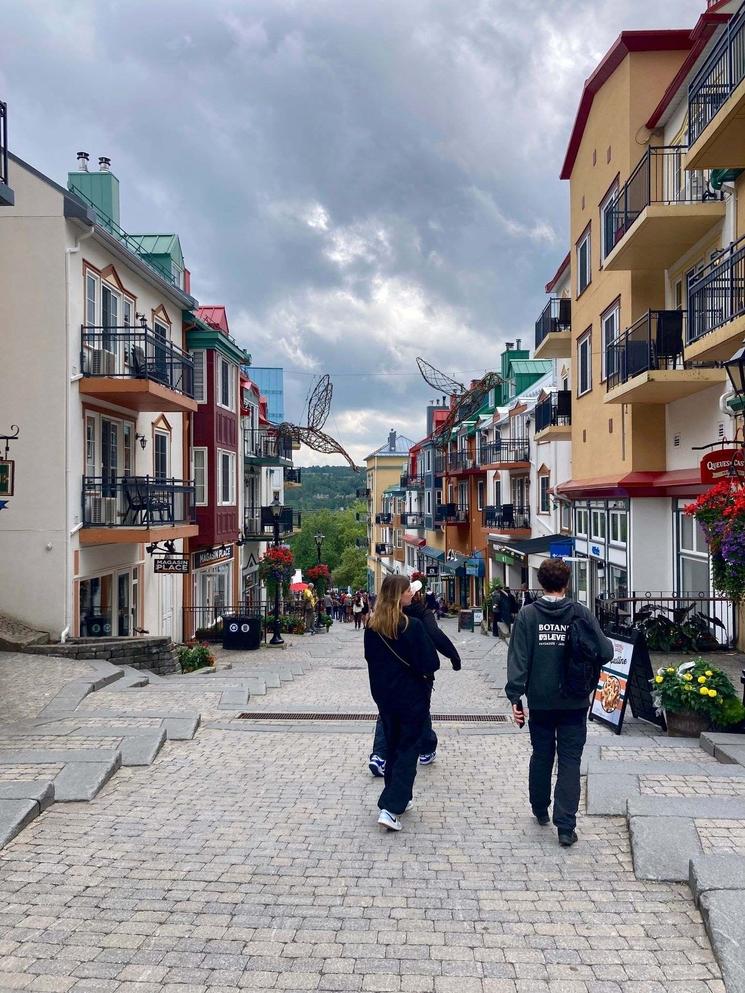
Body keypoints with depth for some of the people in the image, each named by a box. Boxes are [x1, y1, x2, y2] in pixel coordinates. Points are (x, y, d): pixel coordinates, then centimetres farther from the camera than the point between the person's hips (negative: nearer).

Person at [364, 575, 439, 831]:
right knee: (408, 750, 3)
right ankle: (391, 808, -4)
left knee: (393, 747, 20)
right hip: (412, 697, -5)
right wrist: (425, 675, 2)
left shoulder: (372, 626, -3)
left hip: (384, 695, 6)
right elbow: (429, 663, -17)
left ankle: (398, 798, 30)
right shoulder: (412, 625, -20)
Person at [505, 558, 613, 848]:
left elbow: (518, 658, -11)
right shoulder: (581, 613, -8)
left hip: (540, 701, 1)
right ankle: (565, 827, 3)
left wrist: (515, 696, -8)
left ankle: (540, 810, 36)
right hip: (574, 702, -1)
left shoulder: (527, 614, -7)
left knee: (541, 756, 19)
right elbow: (605, 652, -10)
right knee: (570, 762, 6)